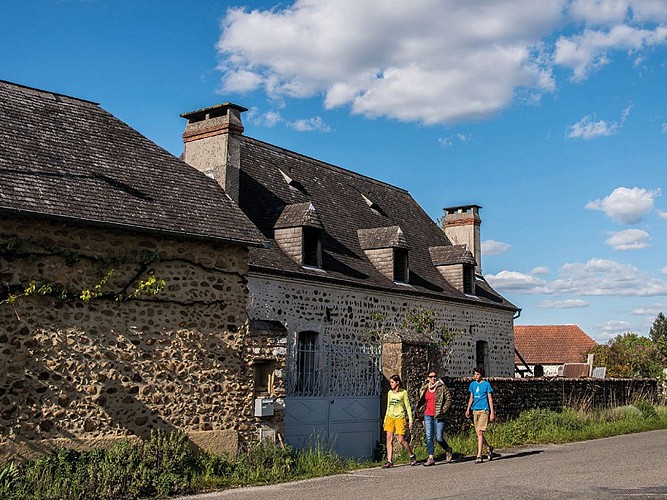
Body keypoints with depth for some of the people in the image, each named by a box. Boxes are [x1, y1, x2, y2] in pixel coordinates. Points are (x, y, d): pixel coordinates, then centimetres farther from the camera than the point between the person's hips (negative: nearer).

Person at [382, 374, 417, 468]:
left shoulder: (403, 392, -1)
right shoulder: (390, 393, 13)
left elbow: (408, 406, 1)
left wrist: (410, 420, -3)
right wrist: (385, 419, 17)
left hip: (399, 418, -5)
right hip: (390, 417, 5)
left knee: (401, 440, -5)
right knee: (389, 439, -4)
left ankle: (412, 456, 17)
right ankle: (389, 461, -4)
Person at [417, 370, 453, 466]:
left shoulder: (442, 387, -4)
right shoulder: (424, 388, 10)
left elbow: (449, 398, -4)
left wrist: (443, 410, -9)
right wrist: (422, 409, 13)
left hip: (438, 416, -4)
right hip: (427, 416, 4)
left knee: (439, 438, -2)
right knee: (429, 437, -1)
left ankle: (448, 450, 27)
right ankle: (430, 458, 2)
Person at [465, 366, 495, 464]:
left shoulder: (486, 384, -1)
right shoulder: (472, 384, 13)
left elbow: (490, 399, 0)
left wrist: (492, 412, -4)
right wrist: (468, 409, 8)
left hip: (484, 410, -6)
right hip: (475, 410, 6)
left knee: (480, 432, -12)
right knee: (478, 433, 8)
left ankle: (479, 456, -12)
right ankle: (489, 448, 33)